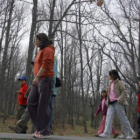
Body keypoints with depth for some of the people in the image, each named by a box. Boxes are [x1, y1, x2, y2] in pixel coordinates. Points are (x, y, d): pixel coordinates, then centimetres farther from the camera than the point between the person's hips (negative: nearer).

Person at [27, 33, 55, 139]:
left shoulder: (48, 50, -4)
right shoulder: (41, 51, 25)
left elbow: (45, 65, -17)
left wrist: (36, 77, -26)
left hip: (45, 80, -9)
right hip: (39, 81, 9)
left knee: (43, 105, -10)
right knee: (31, 103, 2)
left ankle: (45, 132, -5)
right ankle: (40, 127, 6)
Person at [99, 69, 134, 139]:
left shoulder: (119, 82, -4)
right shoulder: (111, 83, 18)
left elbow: (124, 92, -12)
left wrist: (119, 100, -22)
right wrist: (108, 101, 13)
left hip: (118, 103, -7)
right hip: (111, 103, 7)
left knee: (123, 118, 0)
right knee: (108, 118, -8)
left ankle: (130, 133, 15)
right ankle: (106, 133, -14)